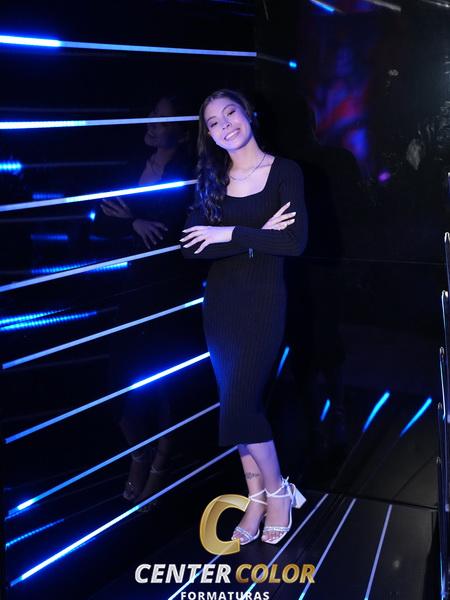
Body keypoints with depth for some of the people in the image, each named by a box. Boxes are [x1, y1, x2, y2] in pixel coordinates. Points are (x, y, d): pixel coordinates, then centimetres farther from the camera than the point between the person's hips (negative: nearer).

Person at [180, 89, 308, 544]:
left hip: (263, 300, -4)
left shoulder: (284, 172, -4)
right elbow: (190, 248, -7)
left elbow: (296, 242, -17)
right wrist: (256, 238, -15)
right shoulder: (211, 179, 6)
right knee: (239, 403, 8)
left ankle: (277, 491, 15)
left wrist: (230, 234, -14)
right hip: (220, 301, 5)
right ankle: (256, 498, 23)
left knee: (240, 405, -9)